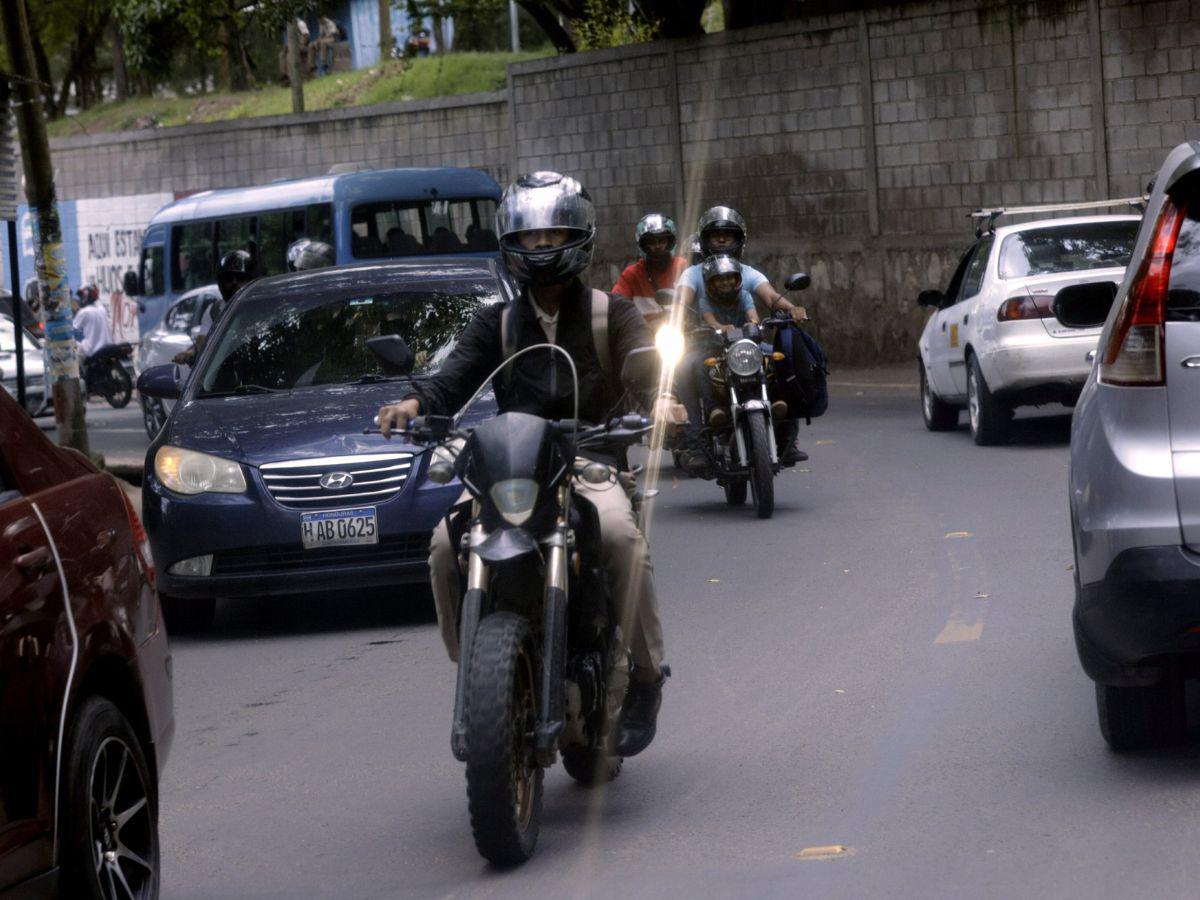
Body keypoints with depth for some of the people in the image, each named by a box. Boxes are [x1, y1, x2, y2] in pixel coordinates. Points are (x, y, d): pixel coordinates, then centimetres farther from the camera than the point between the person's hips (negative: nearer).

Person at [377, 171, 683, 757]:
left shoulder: (610, 315, 11)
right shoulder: (497, 324, 18)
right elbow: (456, 377, 2)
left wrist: (662, 397, -32)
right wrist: (414, 404, -21)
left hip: (592, 468, -3)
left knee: (621, 535, -35)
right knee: (447, 545, -25)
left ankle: (643, 676, -22)